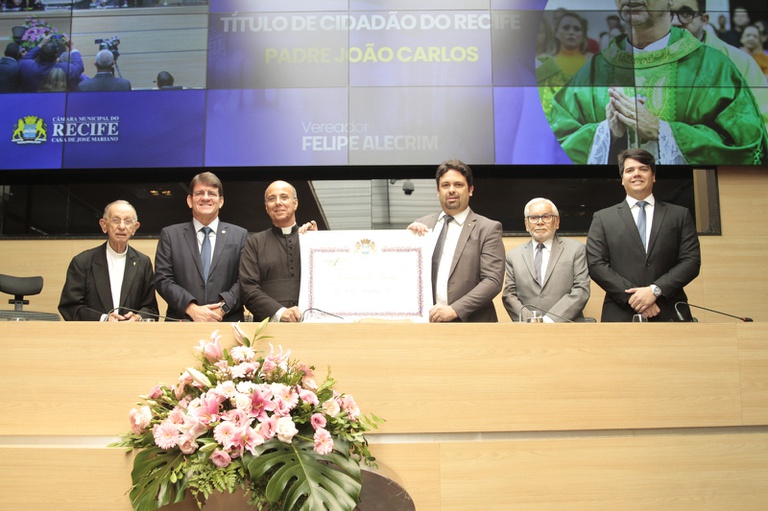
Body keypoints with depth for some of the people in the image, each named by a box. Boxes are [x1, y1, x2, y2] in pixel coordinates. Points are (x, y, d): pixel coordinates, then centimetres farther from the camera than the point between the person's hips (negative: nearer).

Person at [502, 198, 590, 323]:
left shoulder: (576, 249, 9)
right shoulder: (513, 255, 15)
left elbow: (581, 290, 0)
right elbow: (509, 294, 11)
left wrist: (551, 319, -10)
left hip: (565, 327, -1)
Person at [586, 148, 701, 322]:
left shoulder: (680, 215, 12)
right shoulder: (603, 218, 9)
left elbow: (691, 261, 3)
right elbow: (595, 264, 0)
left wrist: (655, 290, -11)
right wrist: (632, 295, -11)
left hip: (670, 315, 1)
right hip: (621, 315, -1)